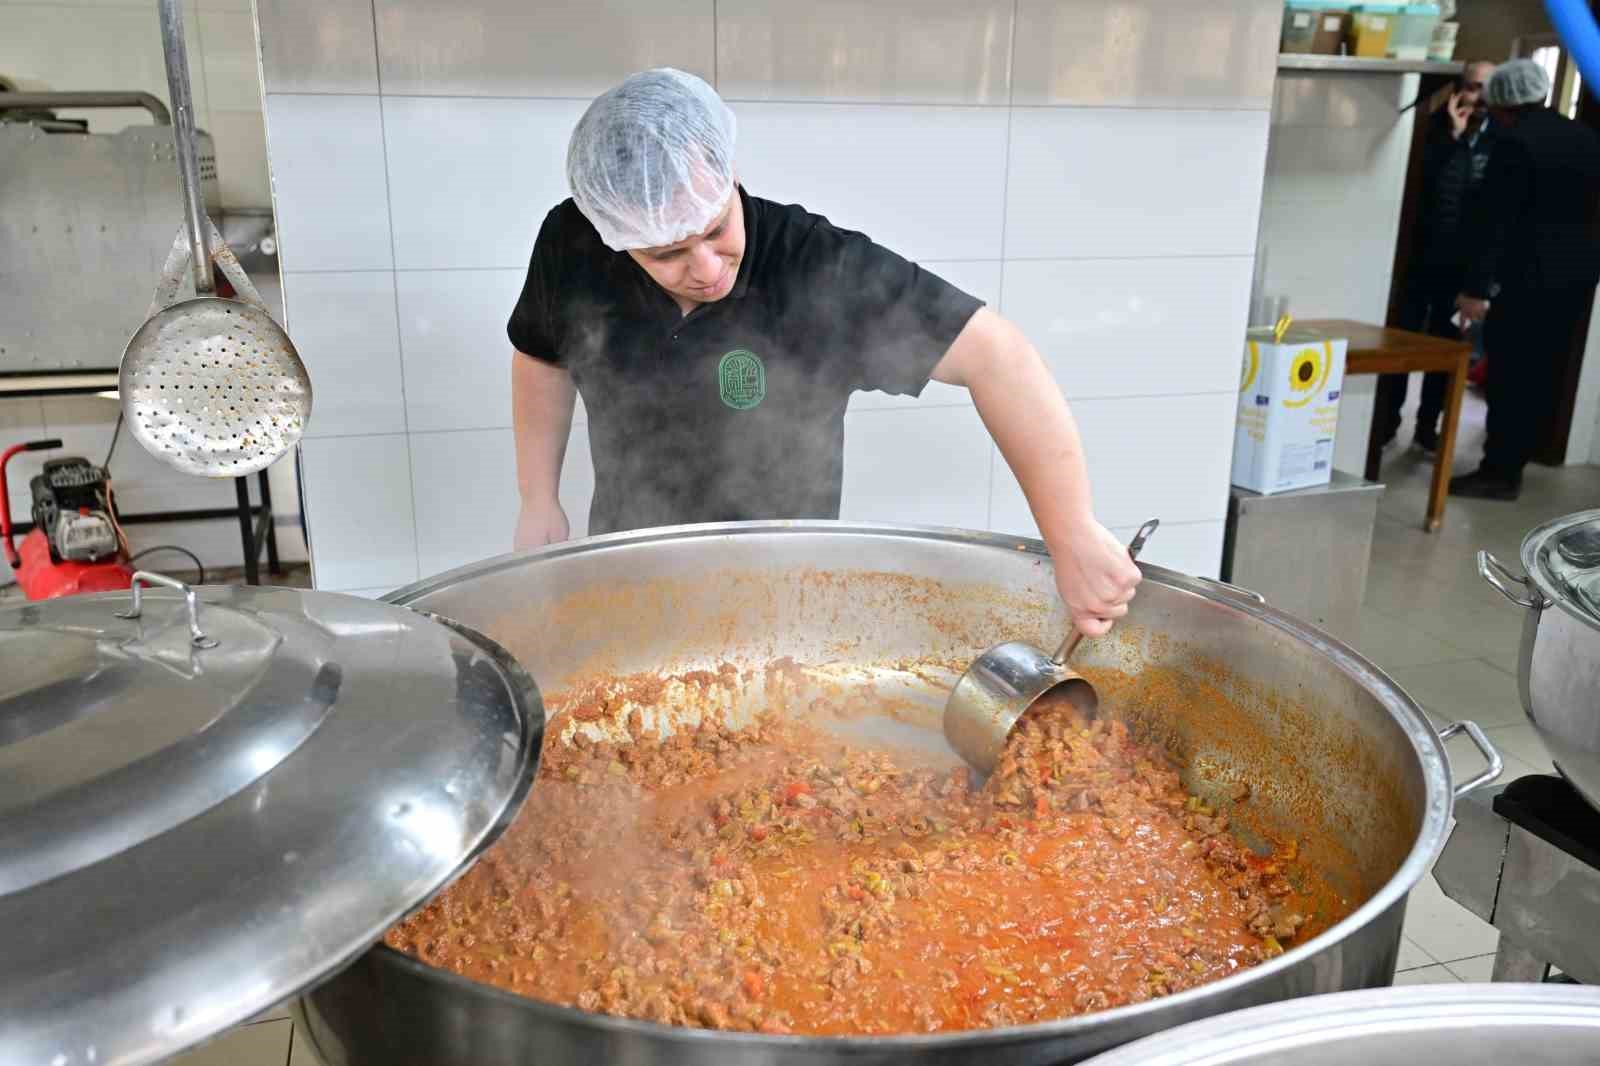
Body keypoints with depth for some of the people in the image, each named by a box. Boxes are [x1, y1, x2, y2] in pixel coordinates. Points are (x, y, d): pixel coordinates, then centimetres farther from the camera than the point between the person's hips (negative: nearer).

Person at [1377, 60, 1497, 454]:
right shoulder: (1438, 125, 0)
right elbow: (1417, 180, -13)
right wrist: (1452, 135, -16)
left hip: (1464, 257, 1)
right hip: (1422, 250, -1)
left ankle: (1428, 425, 19)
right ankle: (1386, 421, 11)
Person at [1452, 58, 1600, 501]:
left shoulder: (1515, 142, -12)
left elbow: (1493, 220, -16)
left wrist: (1475, 287, -16)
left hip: (1533, 275, -8)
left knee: (1510, 373, -3)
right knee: (1539, 372, 13)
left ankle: (1499, 473, 0)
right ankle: (1512, 462, 20)